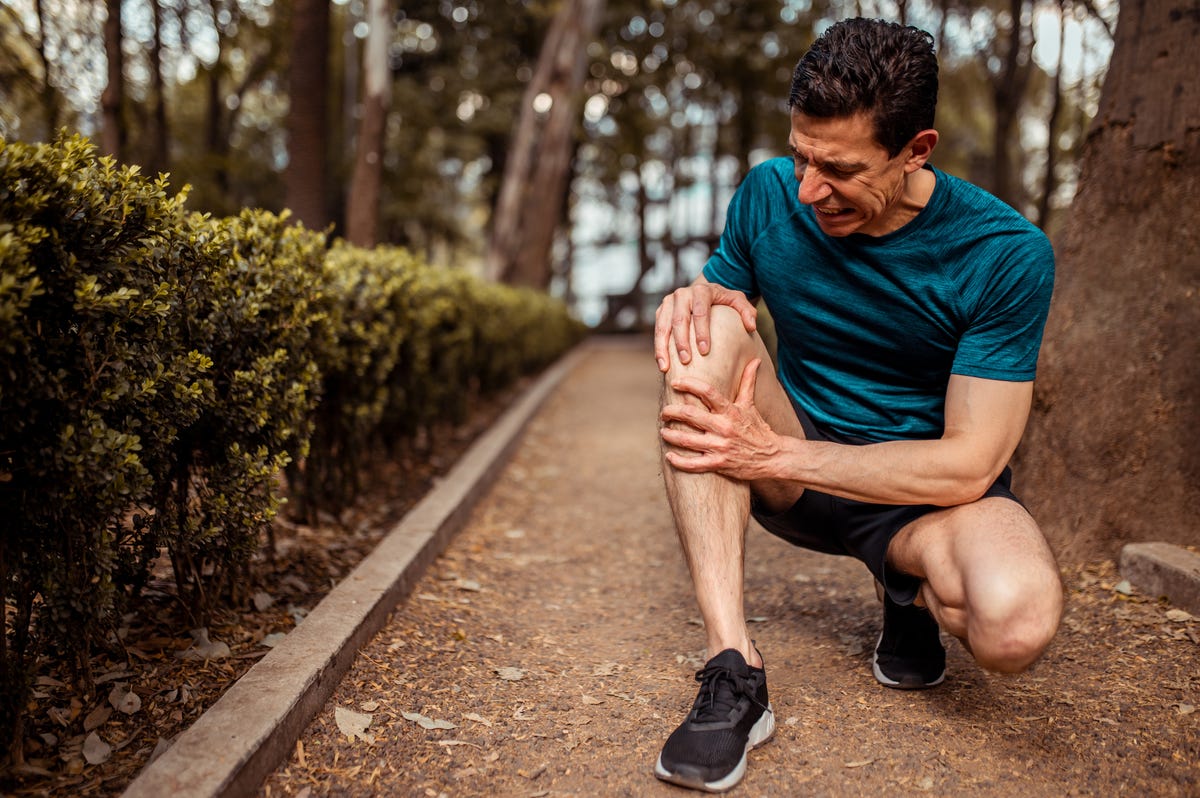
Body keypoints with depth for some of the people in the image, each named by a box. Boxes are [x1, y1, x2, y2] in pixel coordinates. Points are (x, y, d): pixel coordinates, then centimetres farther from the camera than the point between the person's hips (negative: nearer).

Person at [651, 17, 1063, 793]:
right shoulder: (770, 193, -8)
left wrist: (774, 453, -29)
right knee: (707, 331, -26)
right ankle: (734, 671, -30)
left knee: (1015, 624, -37)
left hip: (927, 490, -3)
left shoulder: (1006, 254, -18)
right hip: (796, 480, 3)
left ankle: (912, 588, 5)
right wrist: (693, 302, -23)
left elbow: (971, 464, -20)